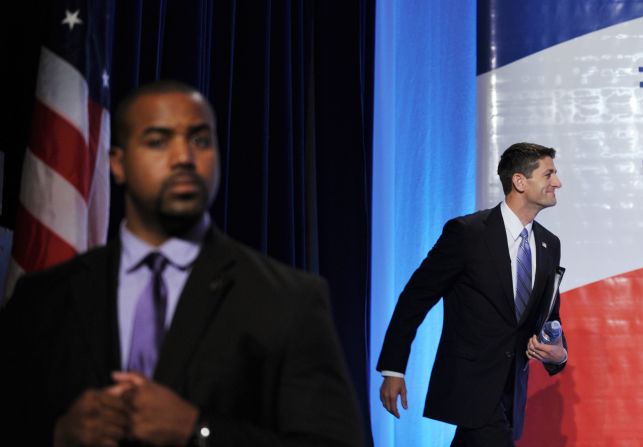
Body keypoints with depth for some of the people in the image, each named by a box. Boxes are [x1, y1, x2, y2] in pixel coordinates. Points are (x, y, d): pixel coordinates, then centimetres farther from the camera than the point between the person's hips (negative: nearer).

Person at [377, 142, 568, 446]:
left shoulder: (549, 245, 8)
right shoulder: (466, 232, -11)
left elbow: (549, 316, 17)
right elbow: (415, 298, -7)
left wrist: (559, 352, -6)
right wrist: (392, 369, -8)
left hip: (511, 392, 7)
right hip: (471, 385, -6)